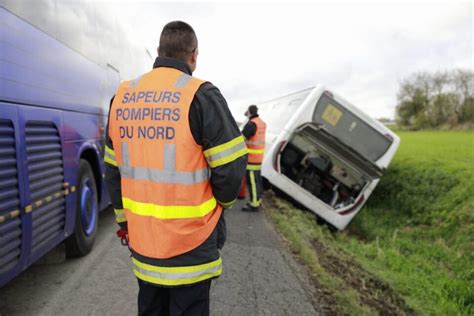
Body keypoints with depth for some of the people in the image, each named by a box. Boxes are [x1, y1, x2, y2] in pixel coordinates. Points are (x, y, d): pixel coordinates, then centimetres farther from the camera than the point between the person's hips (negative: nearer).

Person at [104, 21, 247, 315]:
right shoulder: (201, 95, -15)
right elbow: (231, 167, -16)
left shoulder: (123, 97, 3)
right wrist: (223, 201, 5)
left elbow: (114, 170, 8)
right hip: (190, 240, -5)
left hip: (142, 239, 6)